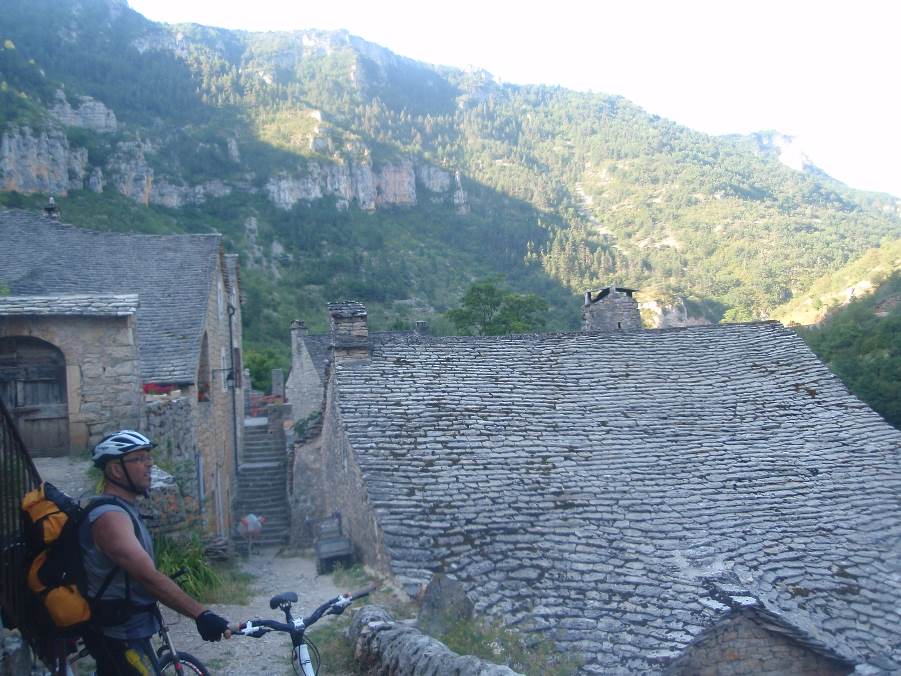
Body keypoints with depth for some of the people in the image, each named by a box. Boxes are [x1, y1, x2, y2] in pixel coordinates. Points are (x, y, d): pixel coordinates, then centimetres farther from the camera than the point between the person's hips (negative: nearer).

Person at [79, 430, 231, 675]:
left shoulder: (121, 510, 10)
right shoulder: (109, 516, -23)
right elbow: (149, 577, -32)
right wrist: (201, 614, -36)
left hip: (117, 632, 10)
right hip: (122, 637, -10)